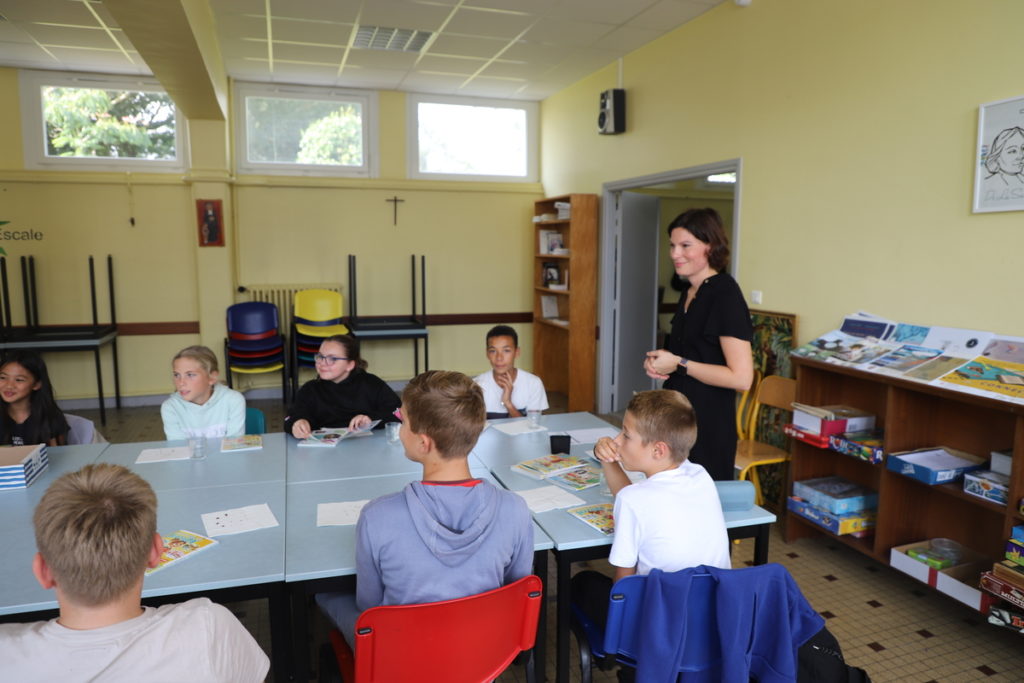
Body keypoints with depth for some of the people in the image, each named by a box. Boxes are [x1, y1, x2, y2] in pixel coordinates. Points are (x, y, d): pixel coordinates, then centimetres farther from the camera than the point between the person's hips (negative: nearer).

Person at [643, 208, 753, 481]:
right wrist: (659, 360, 5)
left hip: (708, 426, -8)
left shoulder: (725, 295, -16)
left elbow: (741, 377, -21)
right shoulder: (689, 291, 10)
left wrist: (679, 364, -17)